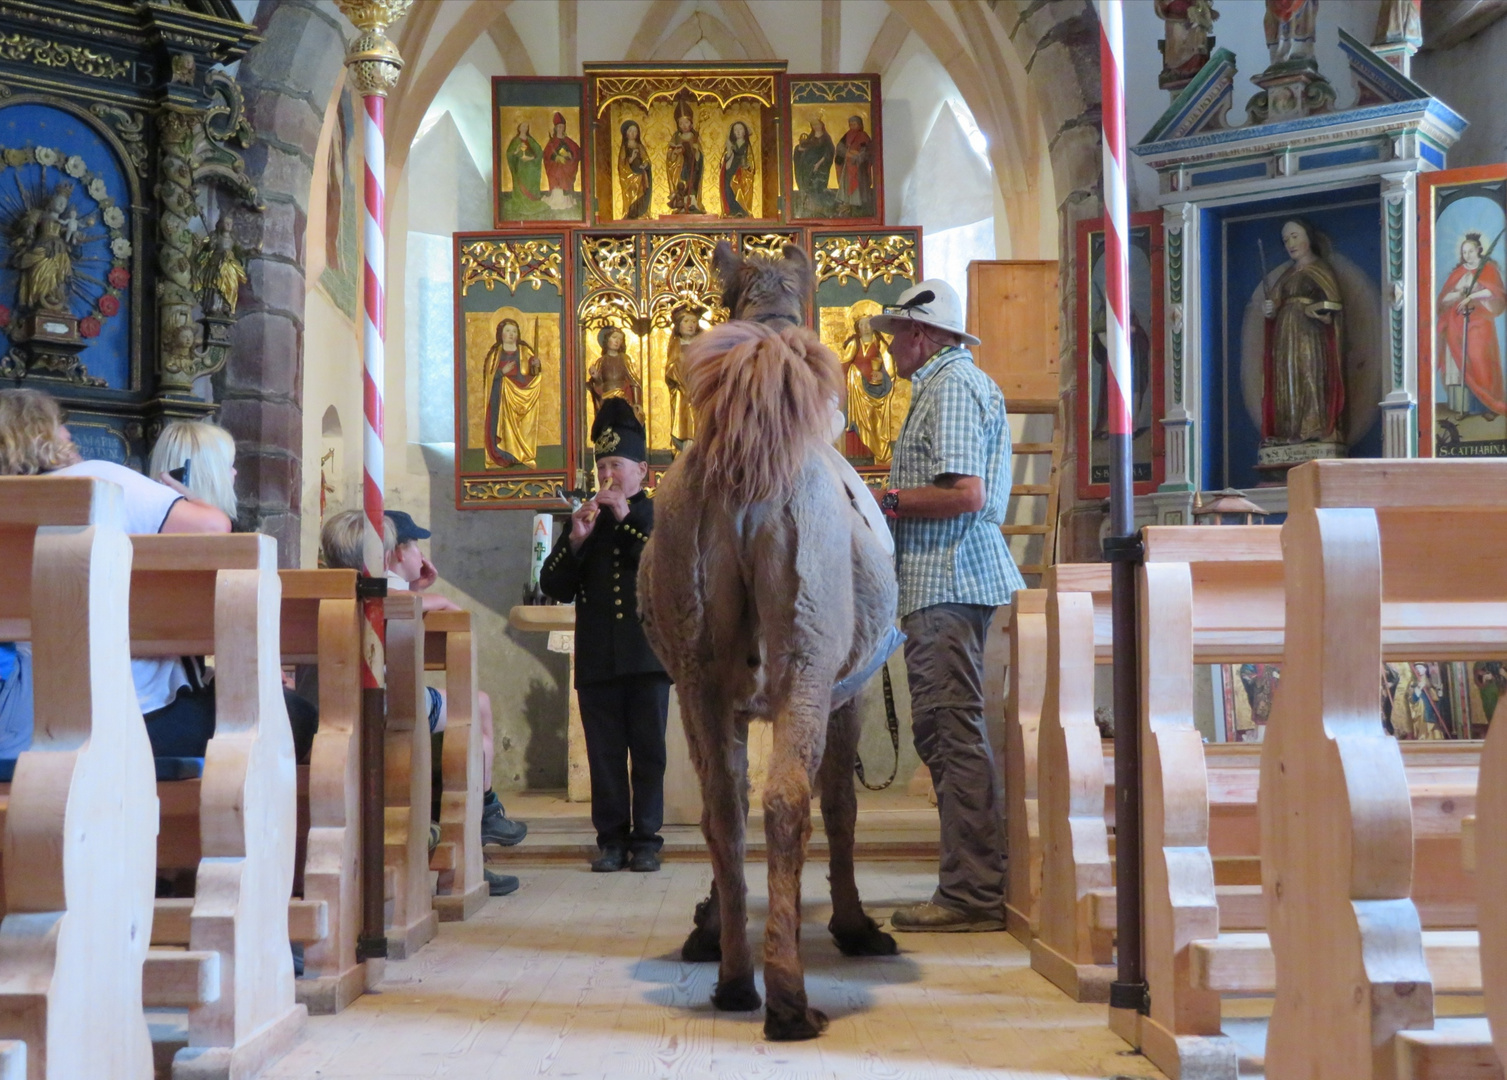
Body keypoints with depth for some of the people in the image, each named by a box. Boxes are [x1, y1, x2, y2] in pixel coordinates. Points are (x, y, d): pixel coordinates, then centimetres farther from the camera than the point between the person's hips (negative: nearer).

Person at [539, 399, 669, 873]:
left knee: (649, 752, 0)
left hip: (647, 656, -2)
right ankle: (612, 839, 7)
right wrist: (576, 540, -8)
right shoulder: (586, 521, 15)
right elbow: (555, 586, 8)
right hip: (597, 660, 2)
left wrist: (627, 520, -14)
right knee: (605, 754, 2)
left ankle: (646, 840, 6)